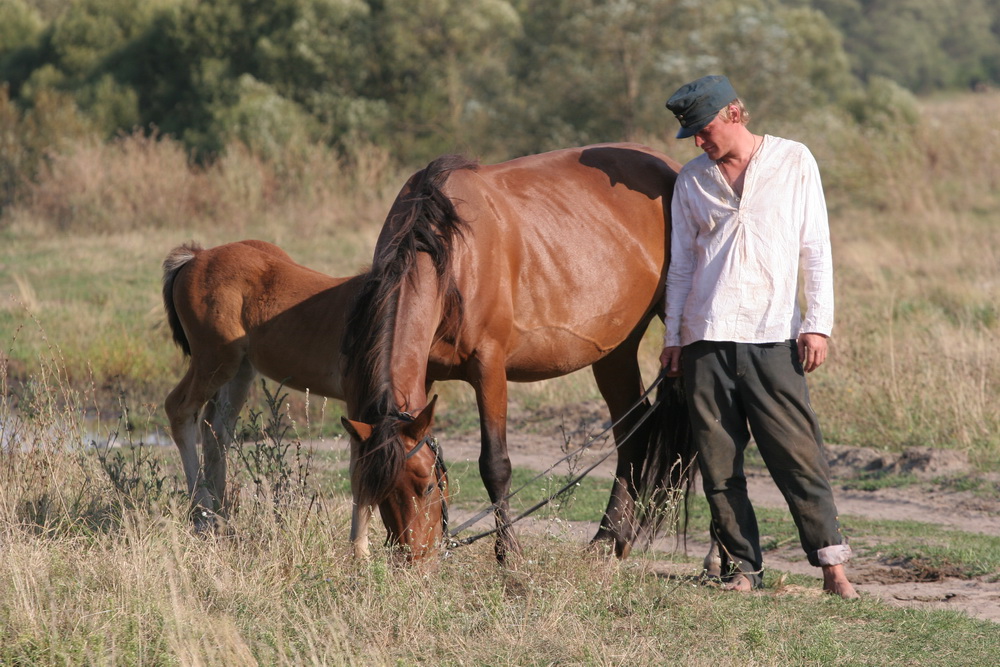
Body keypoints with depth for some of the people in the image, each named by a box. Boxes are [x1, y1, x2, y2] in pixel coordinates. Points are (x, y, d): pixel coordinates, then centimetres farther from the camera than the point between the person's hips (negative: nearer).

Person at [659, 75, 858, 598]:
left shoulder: (794, 162, 5)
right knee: (719, 463, 1)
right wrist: (672, 337, 11)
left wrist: (817, 324, -4)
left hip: (773, 337, -3)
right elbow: (681, 263, 16)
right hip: (706, 339, 3)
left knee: (798, 454, -8)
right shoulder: (692, 180, 12)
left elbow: (816, 250, 4)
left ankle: (832, 562, -4)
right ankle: (741, 567, 7)